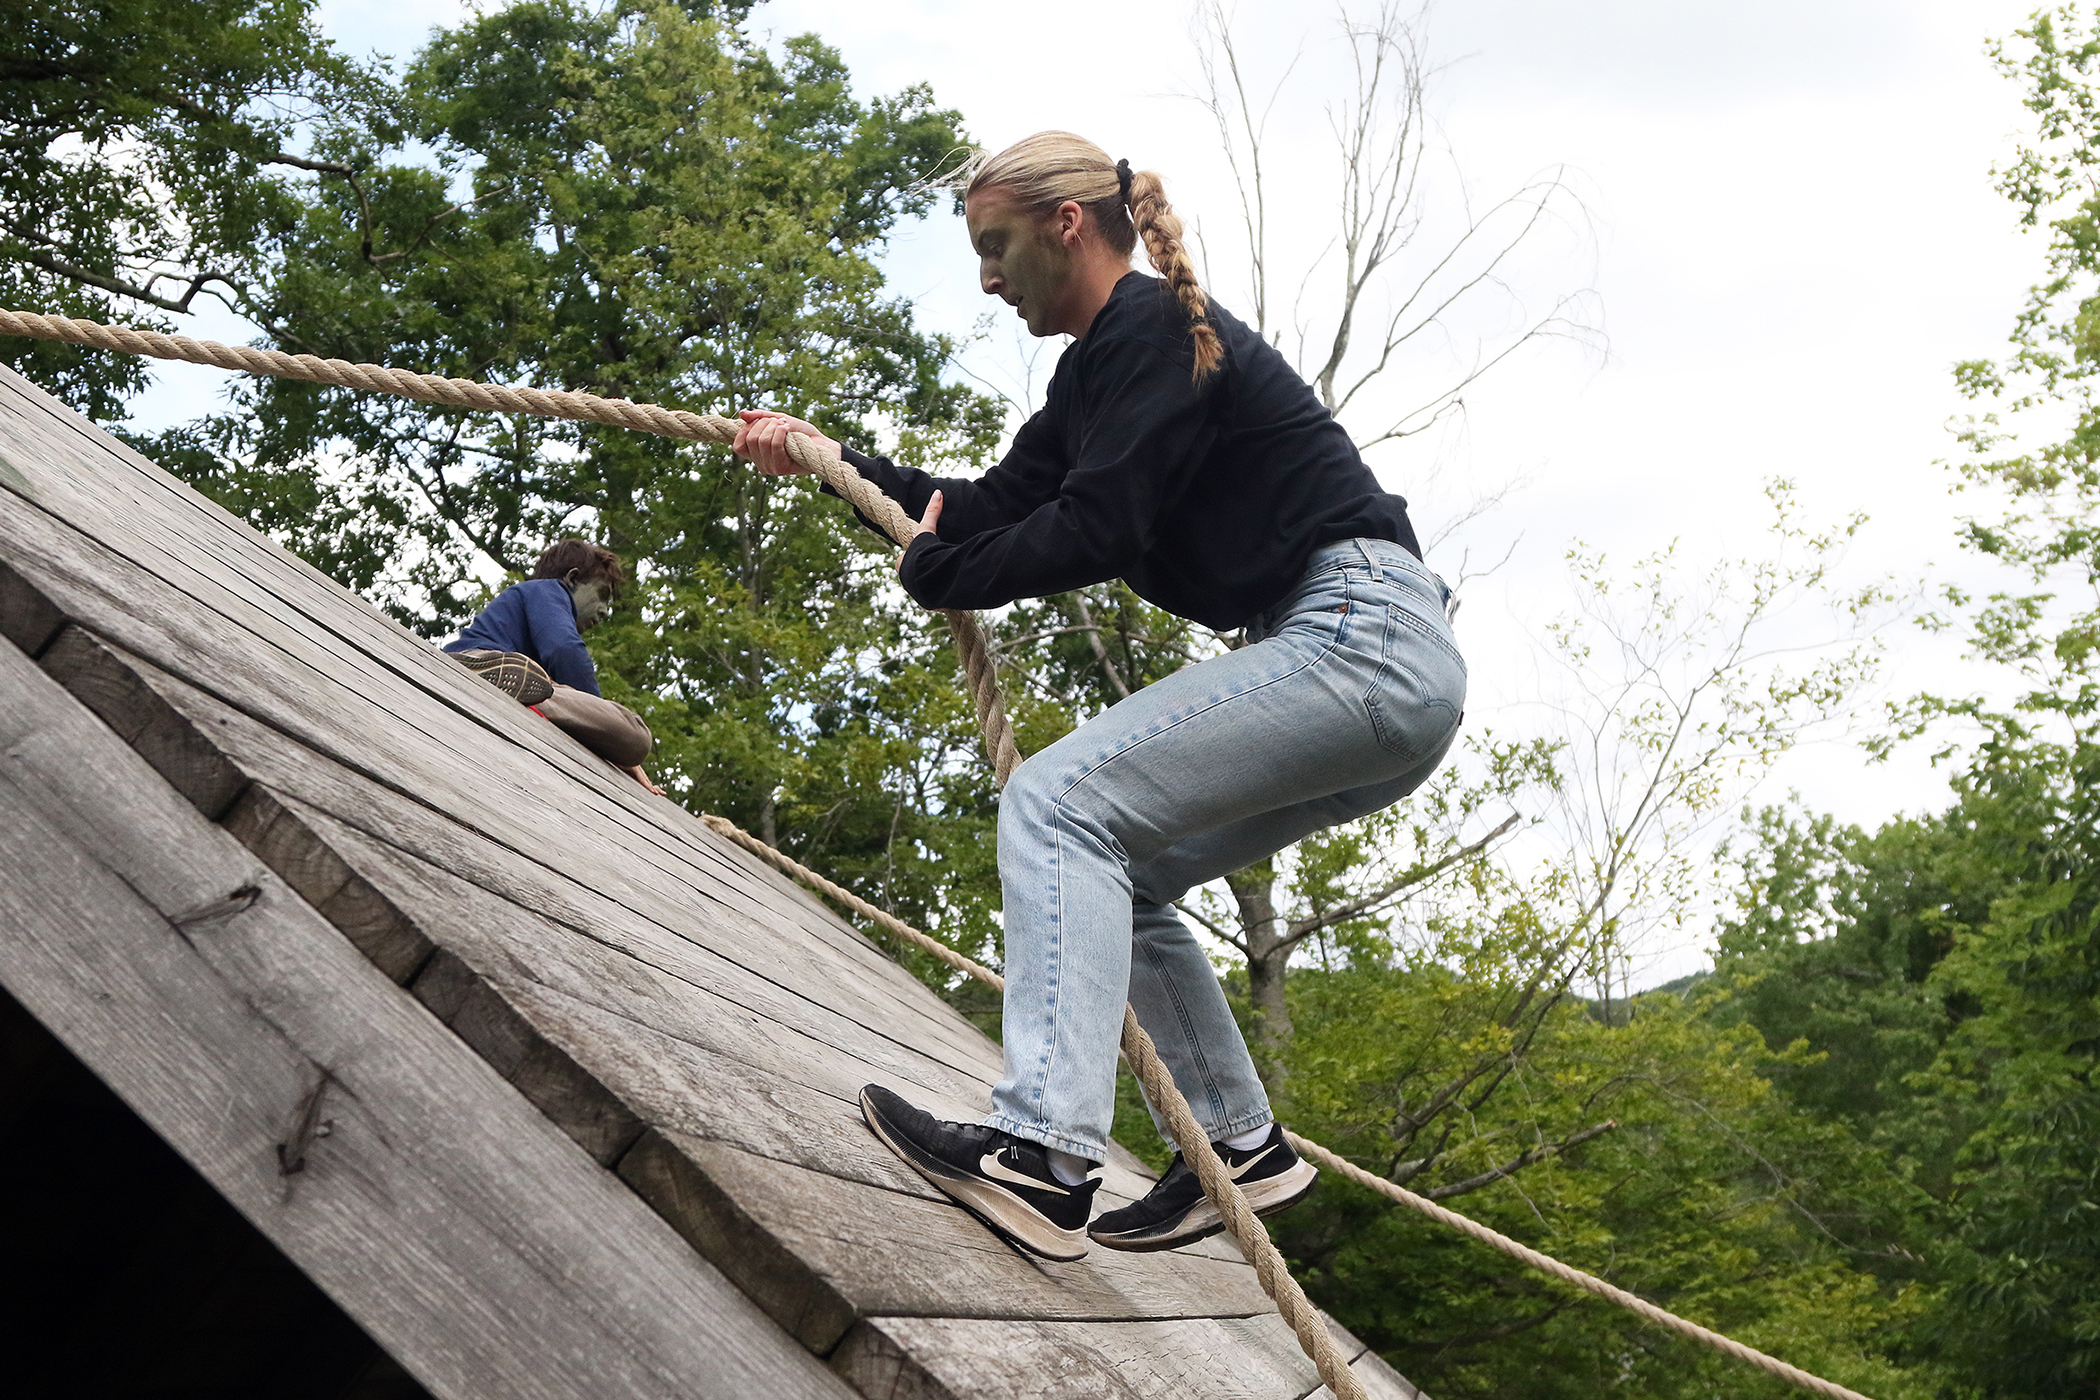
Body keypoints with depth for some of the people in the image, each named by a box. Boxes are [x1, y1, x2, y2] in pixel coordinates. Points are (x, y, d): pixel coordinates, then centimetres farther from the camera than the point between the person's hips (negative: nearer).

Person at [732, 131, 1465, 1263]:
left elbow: (1094, 531, -17)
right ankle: (1242, 1148, 17)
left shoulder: (1152, 330, -9)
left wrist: (936, 571, -3)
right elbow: (997, 504, 18)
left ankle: (1044, 1155, -29)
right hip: (1379, 673, 10)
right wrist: (825, 460, 14)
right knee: (1107, 872, 15)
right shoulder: (1101, 368, 21)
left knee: (1056, 802, -18)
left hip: (1361, 637, -10)